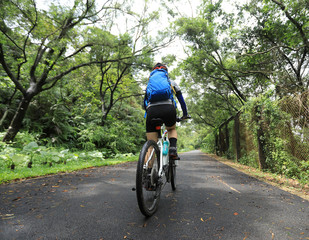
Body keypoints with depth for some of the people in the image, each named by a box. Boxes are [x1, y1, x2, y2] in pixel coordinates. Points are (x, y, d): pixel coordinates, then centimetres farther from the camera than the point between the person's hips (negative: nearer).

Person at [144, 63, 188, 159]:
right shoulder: (171, 82, 28)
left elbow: (145, 101, 36)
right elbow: (181, 99, 31)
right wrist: (185, 114, 41)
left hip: (152, 111, 1)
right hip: (168, 109, 0)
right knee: (172, 129, 30)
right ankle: (173, 150, 7)